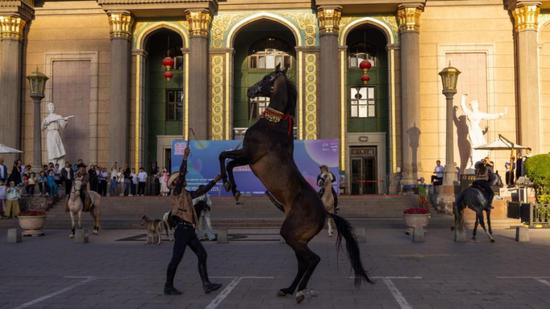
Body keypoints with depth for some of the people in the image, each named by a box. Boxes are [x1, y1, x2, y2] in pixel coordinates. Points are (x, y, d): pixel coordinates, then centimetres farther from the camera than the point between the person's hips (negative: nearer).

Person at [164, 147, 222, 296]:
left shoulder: (187, 194, 21)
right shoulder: (178, 191, -2)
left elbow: (202, 191, 32)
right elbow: (181, 174, -15)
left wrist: (214, 181, 34)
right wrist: (185, 158, -17)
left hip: (189, 230, 9)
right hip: (182, 229, -9)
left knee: (202, 254, 3)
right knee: (176, 258, -5)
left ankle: (206, 284, 3)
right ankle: (168, 286, 5)